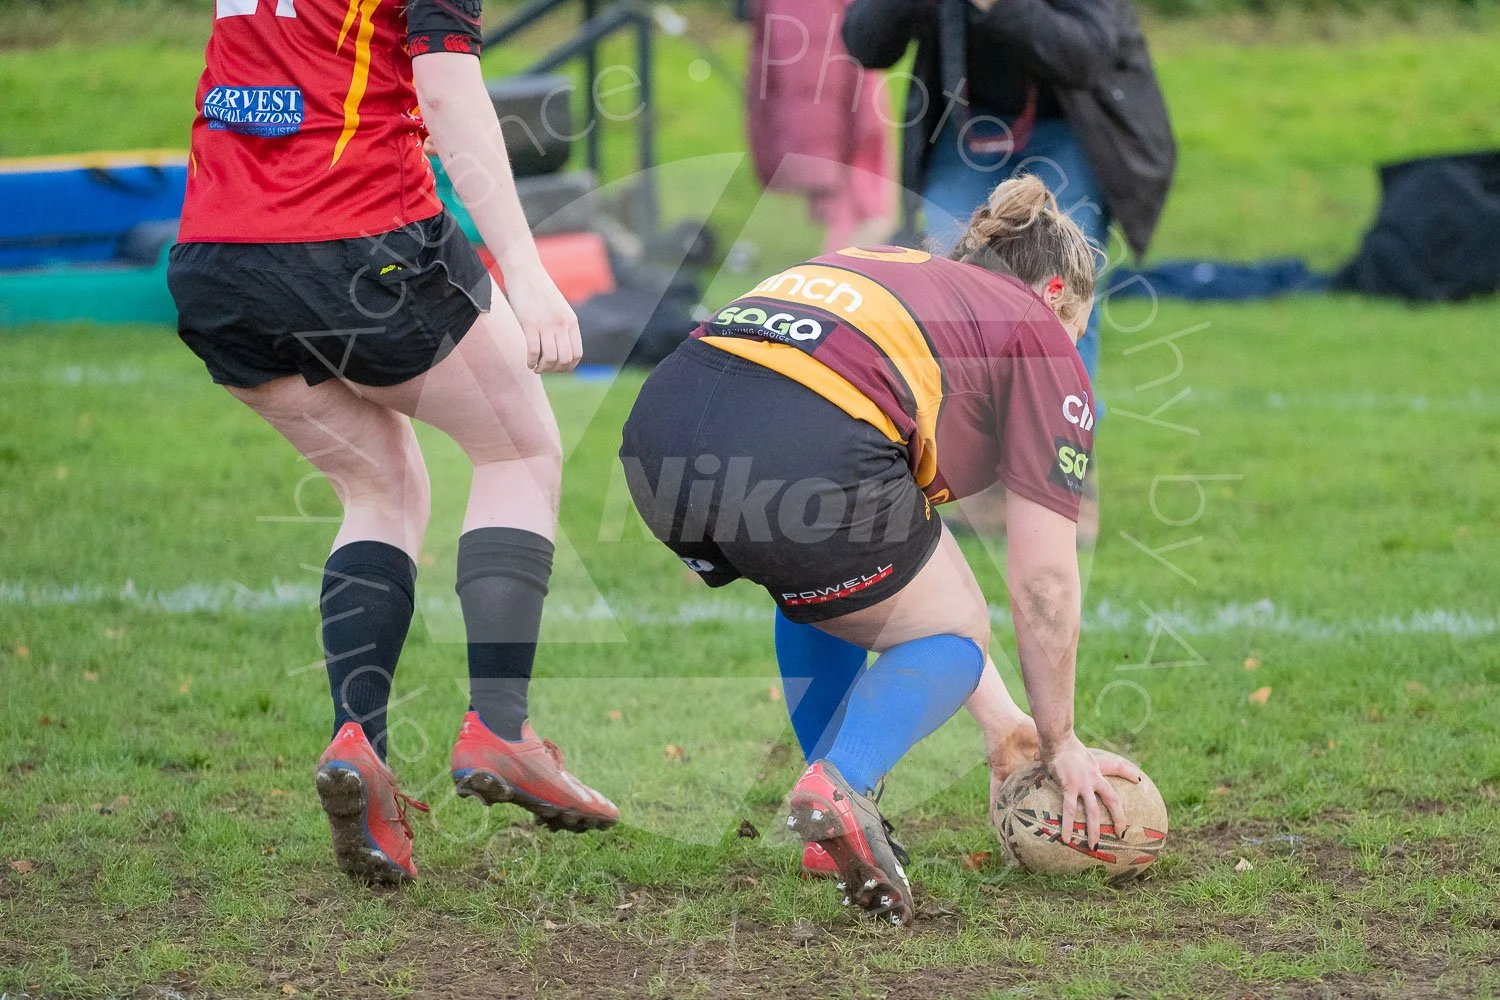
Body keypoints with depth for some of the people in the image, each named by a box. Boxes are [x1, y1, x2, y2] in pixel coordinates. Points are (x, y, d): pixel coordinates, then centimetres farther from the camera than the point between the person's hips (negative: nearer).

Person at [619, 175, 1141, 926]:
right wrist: (1060, 743, 30)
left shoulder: (894, 274, 38)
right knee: (947, 631, 19)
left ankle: (836, 797, 29)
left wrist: (999, 716, 48)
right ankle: (839, 787, -7)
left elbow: (906, 523, 44)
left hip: (661, 422, 7)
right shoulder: (1041, 339, 20)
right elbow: (1043, 580, 16)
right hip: (799, 462, -7)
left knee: (828, 576, 36)